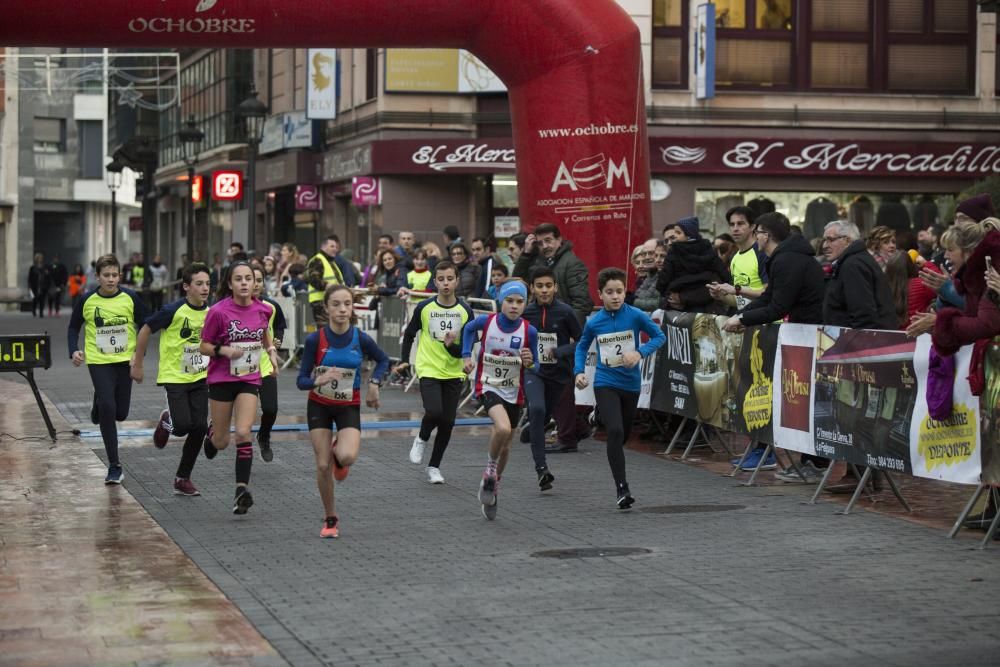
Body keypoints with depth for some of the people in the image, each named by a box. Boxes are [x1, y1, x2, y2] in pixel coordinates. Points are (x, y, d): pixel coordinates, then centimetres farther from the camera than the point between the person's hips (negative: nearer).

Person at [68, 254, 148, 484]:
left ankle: (100, 404, 44)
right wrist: (74, 351, -6)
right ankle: (114, 467, -6)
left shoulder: (131, 298, -5)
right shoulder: (87, 300, -5)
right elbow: (74, 327, 9)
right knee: (107, 408, -14)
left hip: (125, 360, 2)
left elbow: (144, 326, 5)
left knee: (120, 413, 5)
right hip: (98, 361, -1)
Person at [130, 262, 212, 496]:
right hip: (174, 377, -4)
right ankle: (166, 422, 22)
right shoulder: (174, 311, -16)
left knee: (199, 428, -2)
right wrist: (137, 365, -1)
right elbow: (145, 330, -5)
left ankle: (183, 478, 13)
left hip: (199, 378, 5)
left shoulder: (211, 312, -1)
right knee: (183, 426, -16)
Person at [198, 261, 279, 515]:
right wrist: (224, 350, -23)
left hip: (250, 380, 1)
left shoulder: (263, 310, -2)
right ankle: (212, 434, 46)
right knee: (222, 442, 8)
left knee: (243, 434, -15)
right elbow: (204, 346, -5)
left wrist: (271, 351, 4)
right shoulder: (218, 311, -14)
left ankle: (242, 490, -11)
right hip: (221, 379, -1)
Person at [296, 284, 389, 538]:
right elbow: (301, 381, -15)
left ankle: (339, 453, 15)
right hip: (319, 406, 0)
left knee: (347, 457, -24)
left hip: (349, 407, 0)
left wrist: (374, 384, -9)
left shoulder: (361, 339, -14)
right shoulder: (315, 340, -17)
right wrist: (320, 380, -35)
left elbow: (383, 360, 7)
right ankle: (330, 519, 19)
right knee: (323, 466, -2)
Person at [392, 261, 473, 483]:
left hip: (454, 373, 2)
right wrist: (404, 361, 6)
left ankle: (434, 467, 19)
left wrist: (453, 346, -21)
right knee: (434, 412, -23)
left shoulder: (465, 311, -2)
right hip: (428, 370, -2)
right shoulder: (424, 307, -3)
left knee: (447, 422, 2)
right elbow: (409, 334, 12)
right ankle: (421, 439, 10)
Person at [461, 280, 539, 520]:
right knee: (503, 429, -29)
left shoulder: (529, 331, -12)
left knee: (504, 445, 14)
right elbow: (468, 329, 12)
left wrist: (529, 363, -23)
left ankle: (493, 487, 39)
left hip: (513, 393, 3)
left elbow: (534, 366, -1)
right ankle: (490, 471, -1)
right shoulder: (486, 321, -12)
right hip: (488, 387, -3)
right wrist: (467, 356, 3)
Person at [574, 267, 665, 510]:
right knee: (615, 432, -19)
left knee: (624, 434, 18)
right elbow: (582, 346, 13)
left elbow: (659, 336, 0)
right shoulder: (593, 323, -5)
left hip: (631, 383, 2)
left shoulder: (636, 316, -9)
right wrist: (579, 371, -1)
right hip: (605, 384, -2)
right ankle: (621, 489, -16)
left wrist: (640, 353, -16)